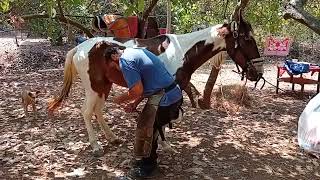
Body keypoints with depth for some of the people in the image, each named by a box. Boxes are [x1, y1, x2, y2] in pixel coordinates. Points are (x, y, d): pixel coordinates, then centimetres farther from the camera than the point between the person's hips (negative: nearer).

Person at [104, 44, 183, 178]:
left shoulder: (125, 60, -12)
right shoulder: (137, 51, 19)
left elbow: (137, 90, -16)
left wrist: (121, 99, 2)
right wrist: (135, 103, 13)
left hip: (164, 99, -10)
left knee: (144, 131, 7)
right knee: (150, 128, 24)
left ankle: (145, 168, 26)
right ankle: (149, 160, 42)